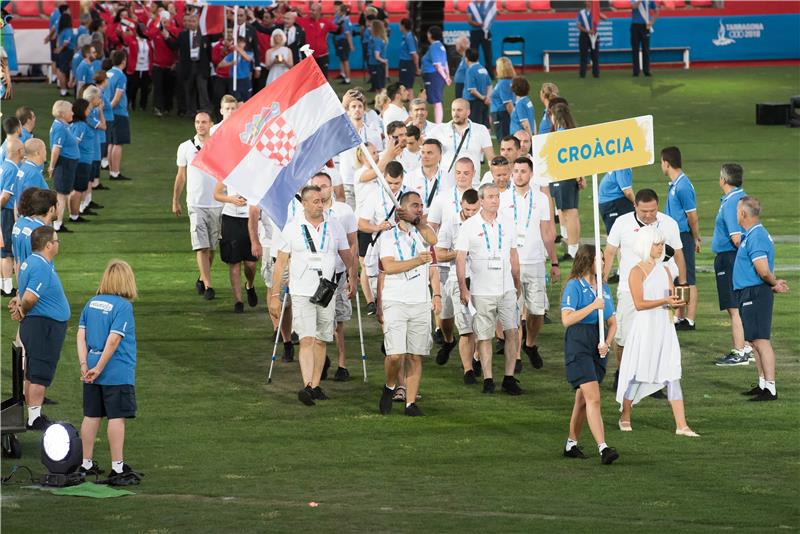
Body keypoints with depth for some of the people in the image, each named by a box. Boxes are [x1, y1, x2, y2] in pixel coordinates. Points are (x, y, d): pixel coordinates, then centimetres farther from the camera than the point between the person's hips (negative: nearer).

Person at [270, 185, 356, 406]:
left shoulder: (334, 227, 7)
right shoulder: (292, 228, 0)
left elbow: (347, 257, 15)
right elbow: (280, 263, 2)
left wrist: (352, 279, -4)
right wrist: (275, 295, -2)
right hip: (301, 293, -3)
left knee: (321, 340, 6)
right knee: (306, 339, -15)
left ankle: (315, 386, 13)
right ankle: (307, 386, -26)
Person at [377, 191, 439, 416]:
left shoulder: (423, 235, 14)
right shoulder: (388, 237, 1)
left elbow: (432, 269, 3)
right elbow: (388, 267, -13)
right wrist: (417, 261, -20)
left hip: (421, 304, 4)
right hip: (395, 303, -4)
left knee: (416, 357, 1)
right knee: (395, 355, -14)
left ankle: (411, 402, 5)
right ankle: (390, 387, 13)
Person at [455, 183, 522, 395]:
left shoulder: (506, 224, 9)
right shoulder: (469, 226, -2)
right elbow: (460, 259, -3)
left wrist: (517, 284, 18)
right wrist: (463, 289, -8)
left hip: (506, 289, 3)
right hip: (481, 291, -3)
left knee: (512, 332, -4)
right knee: (484, 336, 1)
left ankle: (509, 378, 2)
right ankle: (488, 380, 7)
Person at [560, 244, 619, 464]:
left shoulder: (603, 288, 13)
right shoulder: (574, 286, -8)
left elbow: (612, 322, 16)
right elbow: (567, 319, -18)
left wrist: (607, 342, -2)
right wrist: (593, 306, -19)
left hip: (598, 346, 7)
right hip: (578, 345, -7)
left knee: (583, 399, 13)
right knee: (593, 398, -16)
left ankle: (571, 444, 24)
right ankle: (603, 448, -23)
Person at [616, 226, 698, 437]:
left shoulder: (664, 270, 11)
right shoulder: (637, 272, -7)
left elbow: (673, 299, 10)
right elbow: (639, 303, -16)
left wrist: (677, 302, -12)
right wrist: (664, 301, -24)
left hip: (664, 327, 5)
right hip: (644, 327, -5)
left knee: (672, 376, -1)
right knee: (638, 374, 5)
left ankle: (681, 425, -5)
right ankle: (625, 417, 24)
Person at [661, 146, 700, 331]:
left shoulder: (683, 186, -19)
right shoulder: (674, 185, 12)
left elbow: (692, 216, -15)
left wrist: (696, 239, -5)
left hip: (683, 237, -10)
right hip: (673, 237, 10)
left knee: (688, 280, -4)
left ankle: (690, 320, 0)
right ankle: (678, 317, 23)